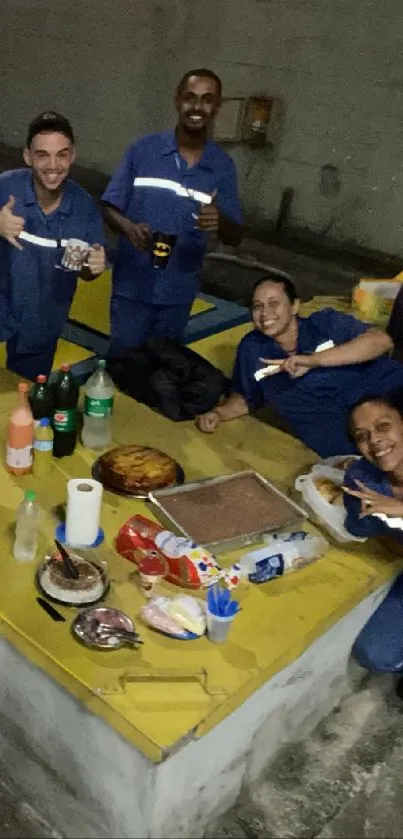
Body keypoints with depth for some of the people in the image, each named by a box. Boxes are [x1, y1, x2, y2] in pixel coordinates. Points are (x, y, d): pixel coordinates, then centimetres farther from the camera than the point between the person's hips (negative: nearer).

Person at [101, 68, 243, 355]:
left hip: (178, 292, 2)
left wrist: (220, 221, -25)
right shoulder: (143, 150, -5)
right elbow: (110, 208, -2)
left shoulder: (223, 166, -1)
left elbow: (235, 237, -1)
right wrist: (128, 226, -25)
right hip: (132, 287, -1)